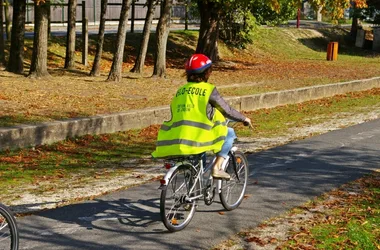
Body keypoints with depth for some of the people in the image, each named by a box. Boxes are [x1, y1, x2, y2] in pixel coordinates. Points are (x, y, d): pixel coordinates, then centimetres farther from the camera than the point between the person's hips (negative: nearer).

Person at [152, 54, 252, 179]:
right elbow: (227, 111, 7)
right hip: (198, 139, -6)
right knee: (230, 133, 14)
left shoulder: (180, 91, 14)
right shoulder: (208, 89, -1)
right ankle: (217, 167, 3)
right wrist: (244, 119, 24)